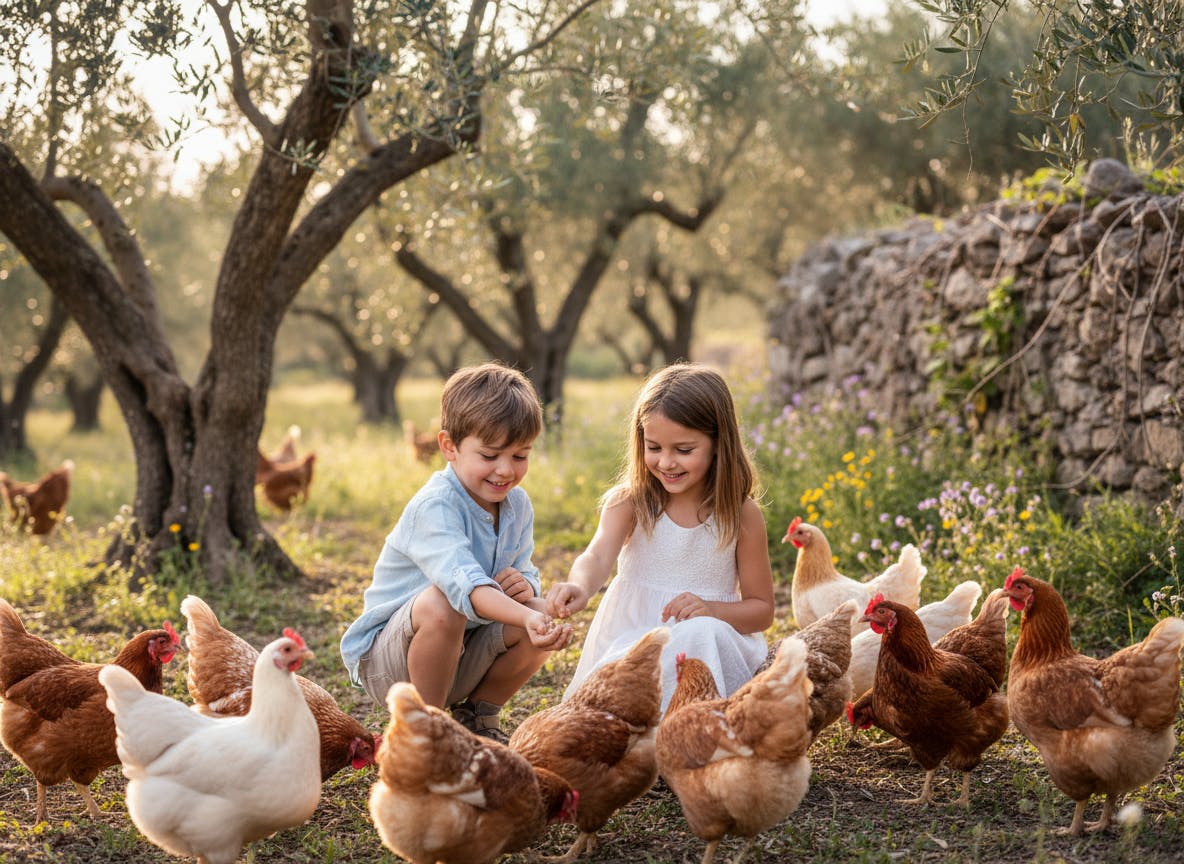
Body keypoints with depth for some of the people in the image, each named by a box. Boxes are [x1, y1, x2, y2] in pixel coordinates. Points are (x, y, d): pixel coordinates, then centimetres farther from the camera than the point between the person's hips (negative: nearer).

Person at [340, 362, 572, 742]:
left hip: (458, 658, 7)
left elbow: (525, 571, 5)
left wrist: (527, 586, -22)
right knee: (441, 604, -37)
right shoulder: (434, 507, -27)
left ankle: (476, 718, 6)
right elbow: (463, 581, -44)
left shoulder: (517, 504, -1)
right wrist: (526, 618, -60)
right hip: (383, 660, -7)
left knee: (541, 612, -17)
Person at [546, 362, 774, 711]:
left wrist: (712, 610, -16)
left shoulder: (741, 515, -1)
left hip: (707, 645, 0)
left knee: (702, 634, -35)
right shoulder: (629, 502, -2)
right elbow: (599, 556, -23)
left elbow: (762, 609, 6)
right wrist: (579, 587, -48)